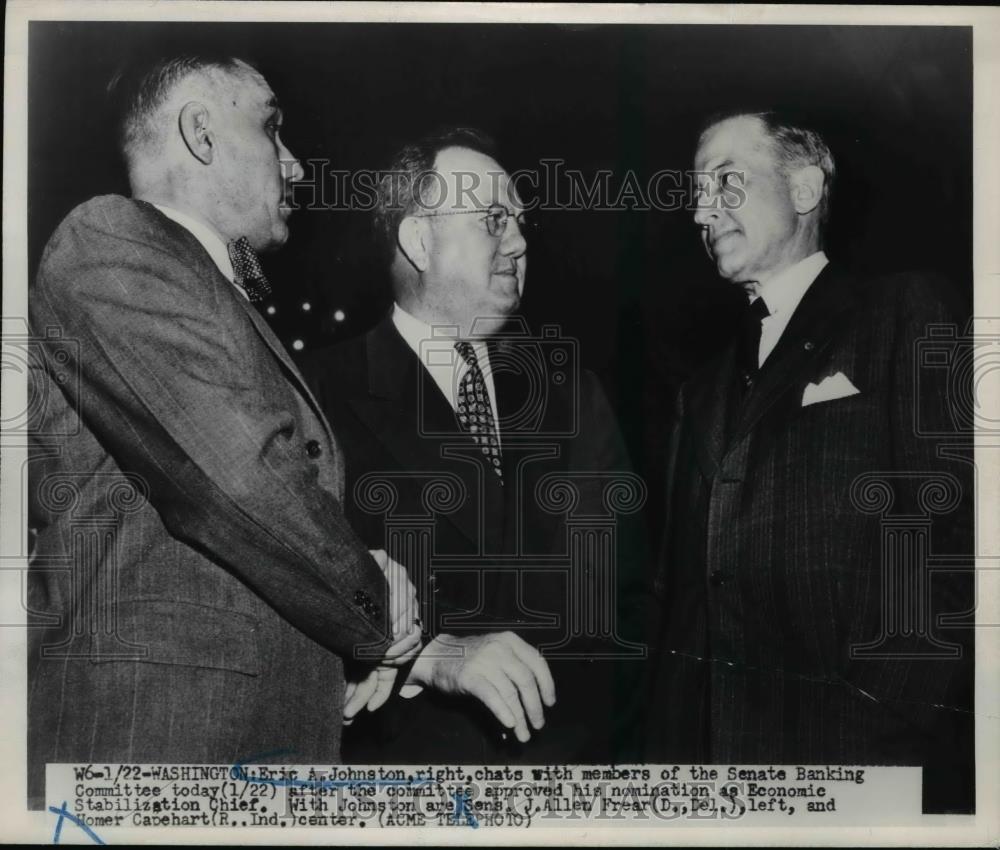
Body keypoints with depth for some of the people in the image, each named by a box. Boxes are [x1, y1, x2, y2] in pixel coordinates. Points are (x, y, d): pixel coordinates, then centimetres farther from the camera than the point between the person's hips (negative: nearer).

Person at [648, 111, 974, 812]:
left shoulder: (909, 314, -1)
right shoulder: (709, 389, 18)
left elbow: (954, 523, -11)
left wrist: (899, 708, -17)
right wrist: (670, 747, 7)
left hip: (862, 745, -5)